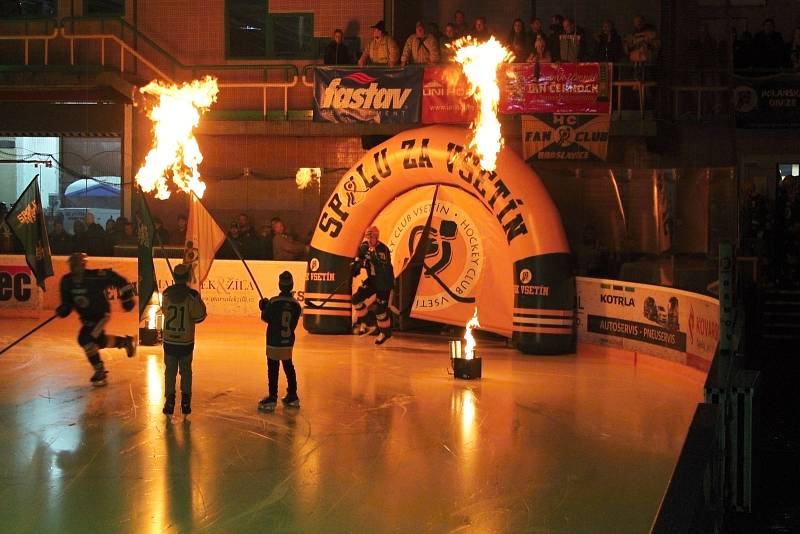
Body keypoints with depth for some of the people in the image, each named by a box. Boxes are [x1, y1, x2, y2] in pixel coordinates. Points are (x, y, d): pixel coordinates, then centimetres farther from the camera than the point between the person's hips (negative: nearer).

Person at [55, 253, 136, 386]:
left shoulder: (95, 277, -27)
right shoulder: (67, 281, -8)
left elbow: (117, 279, -18)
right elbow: (67, 301, 3)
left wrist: (127, 296, -14)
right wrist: (63, 309, -19)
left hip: (101, 313, -7)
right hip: (86, 316, 7)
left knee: (86, 339, -20)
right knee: (99, 341, 16)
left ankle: (100, 372, -6)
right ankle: (125, 342, 43)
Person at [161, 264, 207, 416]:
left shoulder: (167, 293, -5)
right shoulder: (192, 295, -15)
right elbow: (200, 316, -11)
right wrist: (199, 301, 4)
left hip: (169, 340, 1)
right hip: (186, 341, -1)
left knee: (170, 371, 10)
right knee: (186, 371, 12)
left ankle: (169, 403, 7)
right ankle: (186, 404, 12)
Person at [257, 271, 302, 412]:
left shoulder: (273, 302, -16)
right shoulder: (295, 304, -3)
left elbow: (266, 318, -4)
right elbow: (293, 323, 6)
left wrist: (264, 308, 16)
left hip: (274, 342, -4)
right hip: (288, 342, 4)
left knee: (273, 370, 1)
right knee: (289, 368, 16)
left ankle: (272, 399, 3)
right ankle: (292, 397, 23)